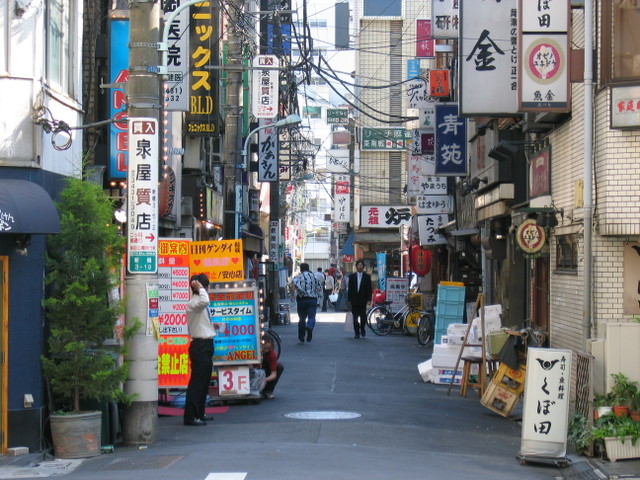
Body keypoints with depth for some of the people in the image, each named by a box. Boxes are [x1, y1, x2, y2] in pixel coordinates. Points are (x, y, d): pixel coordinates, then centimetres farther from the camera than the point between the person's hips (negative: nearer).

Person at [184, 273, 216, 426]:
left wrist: (214, 325, 17)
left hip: (206, 345, 10)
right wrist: (200, 288, -24)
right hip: (199, 346, -10)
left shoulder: (201, 303, 16)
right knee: (197, 381, -9)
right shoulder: (193, 303, -15)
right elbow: (204, 300, -37)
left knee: (204, 381, 15)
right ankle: (190, 416, -7)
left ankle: (199, 413, 23)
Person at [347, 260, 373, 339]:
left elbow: (369, 289, 2)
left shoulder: (367, 276, 5)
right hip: (354, 300, 1)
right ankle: (357, 333, 8)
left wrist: (369, 299, -7)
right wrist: (349, 300, 1)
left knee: (363, 317, -7)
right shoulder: (352, 276, 8)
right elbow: (349, 289, 7)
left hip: (363, 300, -1)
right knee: (355, 318, 2)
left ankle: (362, 329, 18)